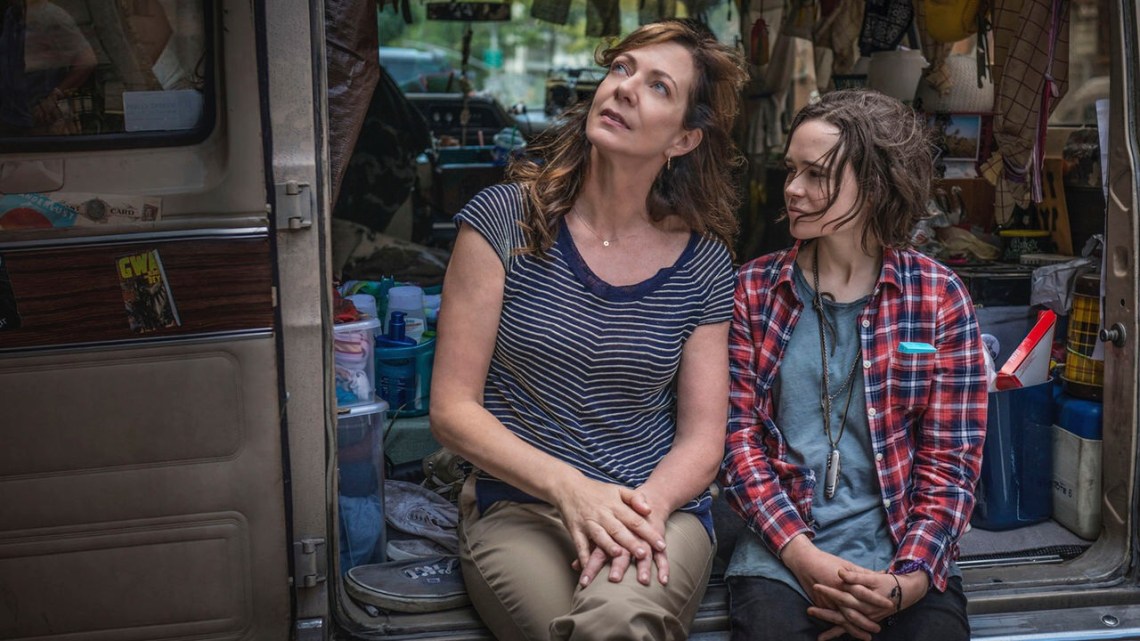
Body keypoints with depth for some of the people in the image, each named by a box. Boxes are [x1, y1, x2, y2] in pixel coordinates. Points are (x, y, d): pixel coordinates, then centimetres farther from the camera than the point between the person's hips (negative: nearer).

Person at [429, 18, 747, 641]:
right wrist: (569, 488, -18)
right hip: (520, 505, -1)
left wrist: (644, 508, -16)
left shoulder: (703, 263, 5)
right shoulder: (504, 218, -2)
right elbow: (451, 409, -4)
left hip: (658, 505, 1)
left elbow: (702, 438, 6)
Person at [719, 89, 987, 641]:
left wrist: (909, 581, -13)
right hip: (781, 550, 0)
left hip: (904, 556, 0)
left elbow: (950, 465, 1)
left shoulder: (938, 298, 2)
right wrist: (803, 556, -13)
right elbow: (737, 439, 0)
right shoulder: (753, 291, 5)